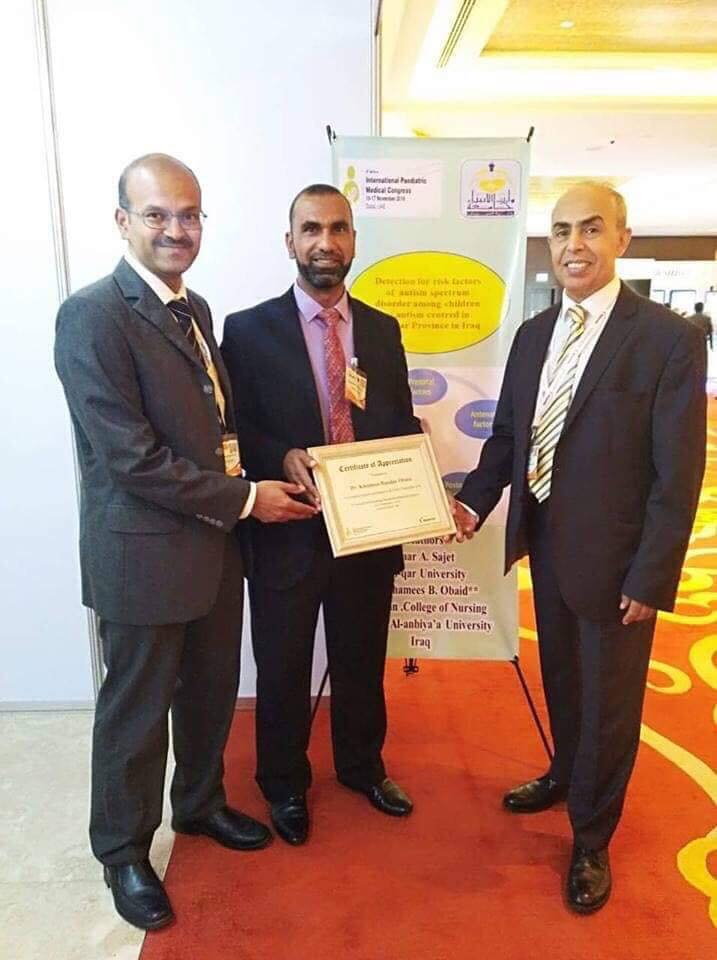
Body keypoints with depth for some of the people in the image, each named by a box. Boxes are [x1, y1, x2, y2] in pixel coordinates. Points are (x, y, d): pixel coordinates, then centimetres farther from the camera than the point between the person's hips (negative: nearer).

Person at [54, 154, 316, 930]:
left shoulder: (195, 309, 9)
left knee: (212, 692, 22)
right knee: (136, 712, 12)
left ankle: (199, 802, 47)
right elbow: (131, 456, -23)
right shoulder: (93, 315, -18)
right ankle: (123, 852, 36)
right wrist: (243, 498, -17)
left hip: (212, 544, 8)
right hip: (143, 554, -7)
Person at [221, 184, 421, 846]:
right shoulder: (249, 329, -5)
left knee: (362, 661, 20)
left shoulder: (383, 330, 6)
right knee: (284, 668, 13)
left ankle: (362, 767, 45)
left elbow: (403, 427, 9)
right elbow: (235, 430, -4)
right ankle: (285, 786, 38)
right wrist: (283, 460, -23)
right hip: (288, 530, -3)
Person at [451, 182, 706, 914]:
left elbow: (677, 474, -15)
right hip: (545, 542, 6)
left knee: (608, 698, 12)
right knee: (560, 677, 25)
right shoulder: (533, 333, 4)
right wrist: (474, 500, -5)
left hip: (613, 555, -5)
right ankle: (565, 775, 52)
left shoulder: (669, 339, -14)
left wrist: (650, 577, -15)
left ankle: (591, 840, 35)